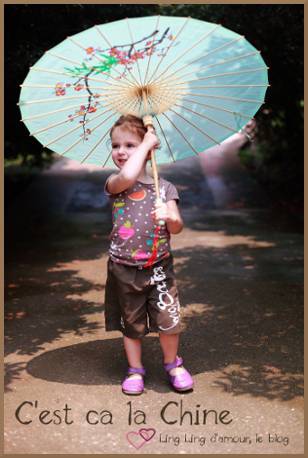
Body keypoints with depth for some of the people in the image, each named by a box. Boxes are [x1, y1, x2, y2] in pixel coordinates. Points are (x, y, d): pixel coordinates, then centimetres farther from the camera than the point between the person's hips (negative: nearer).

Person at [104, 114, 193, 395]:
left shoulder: (164, 188, 0)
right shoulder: (115, 184, -4)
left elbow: (177, 227, -6)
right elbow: (127, 176, -29)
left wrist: (170, 218, -30)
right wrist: (146, 143, -19)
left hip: (159, 266, 0)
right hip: (124, 269, 0)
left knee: (168, 321, 0)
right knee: (131, 323, 12)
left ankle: (173, 364, 26)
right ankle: (135, 371, 30)